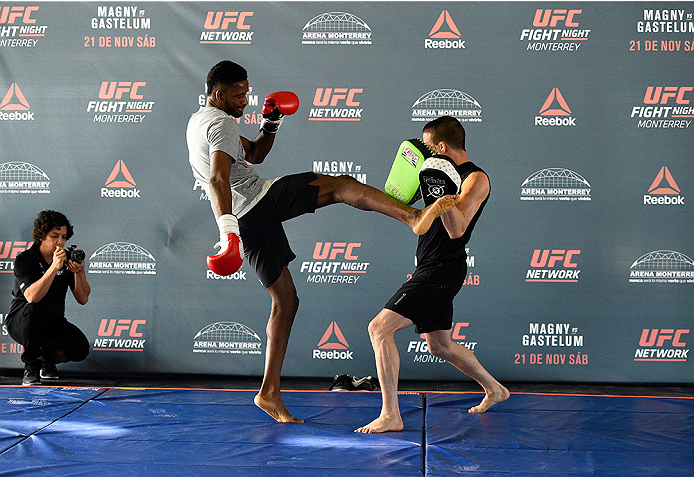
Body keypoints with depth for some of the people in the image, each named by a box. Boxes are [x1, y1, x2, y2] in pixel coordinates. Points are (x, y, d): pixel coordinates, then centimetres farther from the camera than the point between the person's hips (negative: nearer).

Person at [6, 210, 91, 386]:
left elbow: (83, 299, -5)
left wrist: (79, 272, -22)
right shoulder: (24, 260, -14)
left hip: (53, 322, 4)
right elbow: (32, 297, -31)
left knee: (80, 349, -22)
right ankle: (31, 365, -15)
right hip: (20, 323, -4)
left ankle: (48, 356, 14)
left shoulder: (67, 259, -2)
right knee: (35, 309, -38)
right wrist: (54, 268, -38)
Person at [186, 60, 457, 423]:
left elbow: (254, 155, 33)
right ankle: (414, 216, -37)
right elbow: (218, 178, -24)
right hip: (259, 201, -9)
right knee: (341, 185, -14)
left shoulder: (198, 122, 26)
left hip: (247, 224, 9)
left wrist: (270, 125, 16)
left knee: (286, 301, 13)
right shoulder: (221, 122, -6)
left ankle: (269, 392, 13)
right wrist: (227, 228, -37)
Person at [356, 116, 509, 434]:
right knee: (440, 346, 22)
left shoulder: (476, 179, -14)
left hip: (442, 271, -10)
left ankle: (390, 416, -15)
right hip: (431, 269, 10)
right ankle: (494, 390, 39)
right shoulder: (448, 173, 14)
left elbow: (456, 229, -26)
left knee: (380, 328, -17)